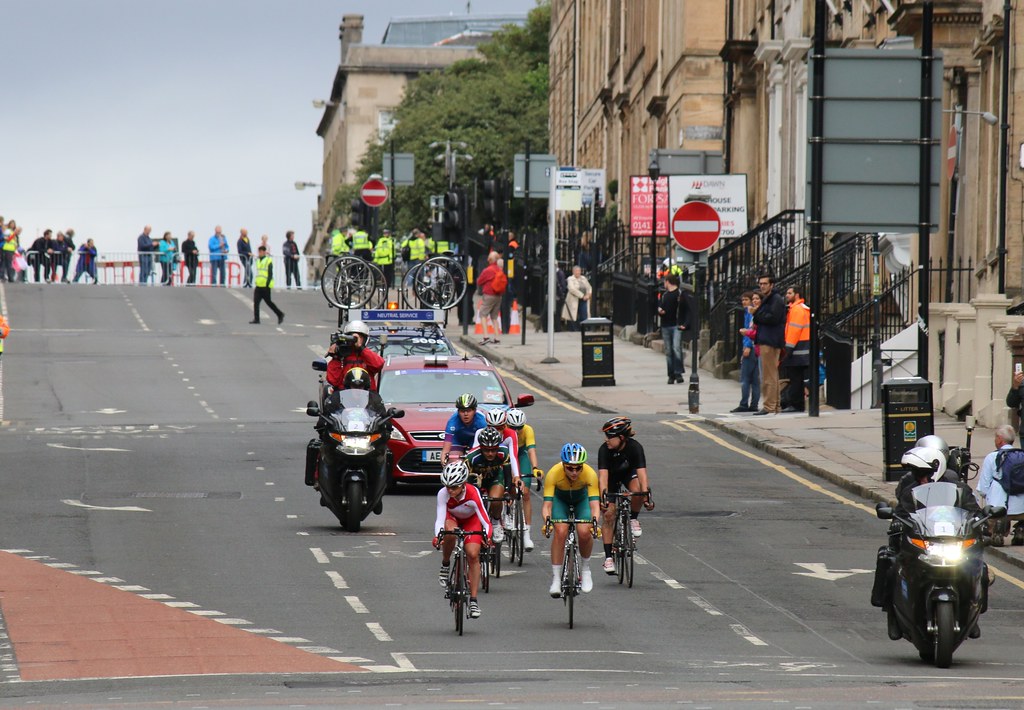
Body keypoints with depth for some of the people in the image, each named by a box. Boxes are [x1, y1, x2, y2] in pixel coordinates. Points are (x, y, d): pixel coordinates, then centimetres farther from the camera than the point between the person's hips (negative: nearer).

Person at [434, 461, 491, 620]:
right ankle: (445, 565, -8)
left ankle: (473, 599, -9)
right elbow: (440, 518, -38)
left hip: (470, 520, -1)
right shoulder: (443, 494, -32)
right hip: (451, 518, 1)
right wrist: (437, 535, -58)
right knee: (450, 532, -36)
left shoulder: (473, 494, -36)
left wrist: (487, 536, -57)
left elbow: (484, 520, -38)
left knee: (473, 555, -16)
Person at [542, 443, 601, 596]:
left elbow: (594, 504, -37)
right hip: (560, 499, 0)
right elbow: (547, 504, -35)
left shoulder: (590, 474, -34)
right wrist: (547, 521, -54)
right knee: (560, 532, -24)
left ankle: (585, 569, 3)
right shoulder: (553, 474, -35)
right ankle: (556, 579, -16)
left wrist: (595, 521, -55)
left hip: (582, 499, 0)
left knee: (584, 532, -23)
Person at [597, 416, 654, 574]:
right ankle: (608, 557, -4)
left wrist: (647, 496, -51)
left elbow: (642, 473, -39)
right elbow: (603, 475, -38)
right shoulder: (604, 450, -31)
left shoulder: (635, 447, -32)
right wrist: (603, 498, -51)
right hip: (612, 478, 0)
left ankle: (634, 519, -5)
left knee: (637, 490, -35)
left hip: (629, 473, 0)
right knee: (609, 514, -11)